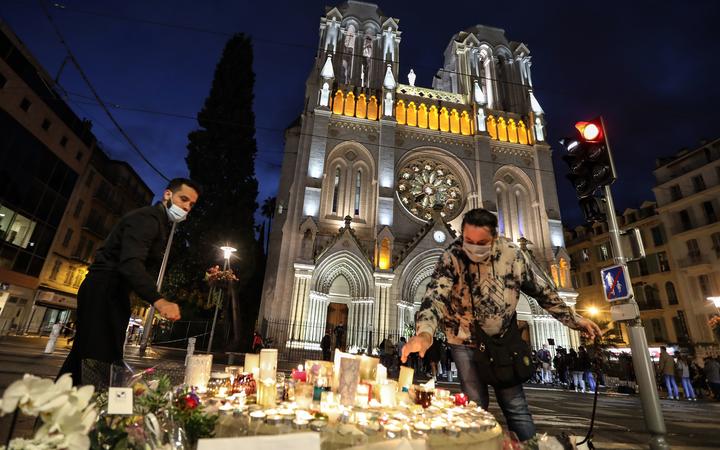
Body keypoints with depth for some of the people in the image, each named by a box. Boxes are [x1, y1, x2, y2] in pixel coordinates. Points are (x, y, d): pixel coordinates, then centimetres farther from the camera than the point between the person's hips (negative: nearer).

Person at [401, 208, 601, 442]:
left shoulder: (512, 254, -14)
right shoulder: (452, 257, -22)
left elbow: (543, 290, 1)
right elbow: (435, 296, -35)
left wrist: (575, 319, 2)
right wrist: (424, 333, -52)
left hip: (502, 340, 2)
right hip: (465, 342, -1)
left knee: (515, 404, 8)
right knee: (476, 406, 7)